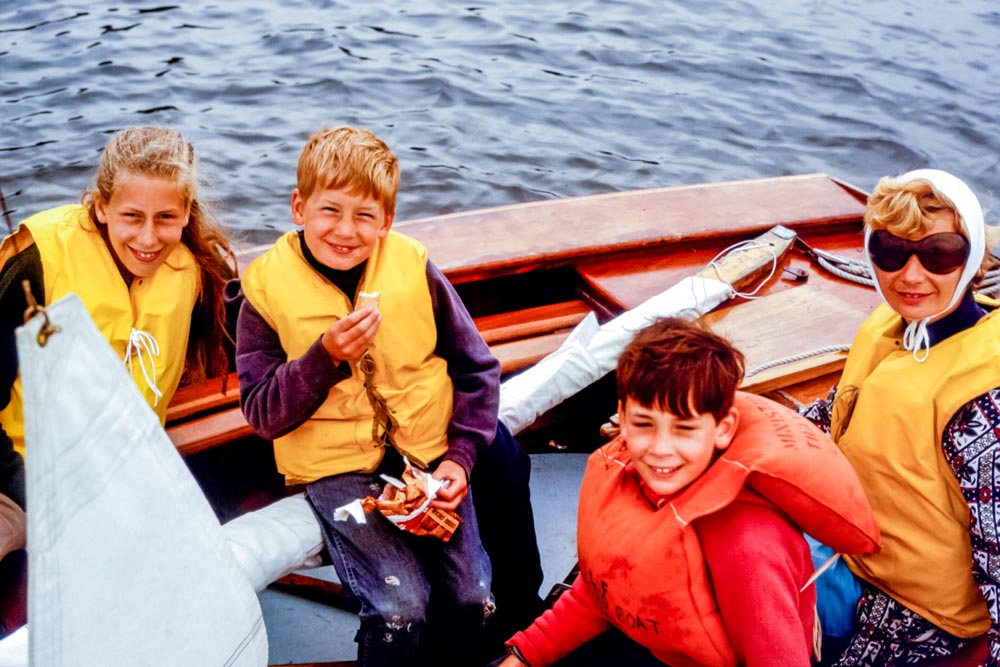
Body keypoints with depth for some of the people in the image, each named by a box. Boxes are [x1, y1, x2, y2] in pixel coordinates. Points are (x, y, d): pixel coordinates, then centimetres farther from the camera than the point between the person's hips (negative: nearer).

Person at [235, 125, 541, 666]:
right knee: (400, 607, -17)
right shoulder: (268, 288, -6)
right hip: (336, 466, -2)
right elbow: (263, 414, -6)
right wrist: (326, 355, -20)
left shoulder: (413, 268, -3)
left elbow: (477, 368, 5)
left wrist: (461, 455, -5)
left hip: (429, 451, 2)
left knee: (470, 597, -7)